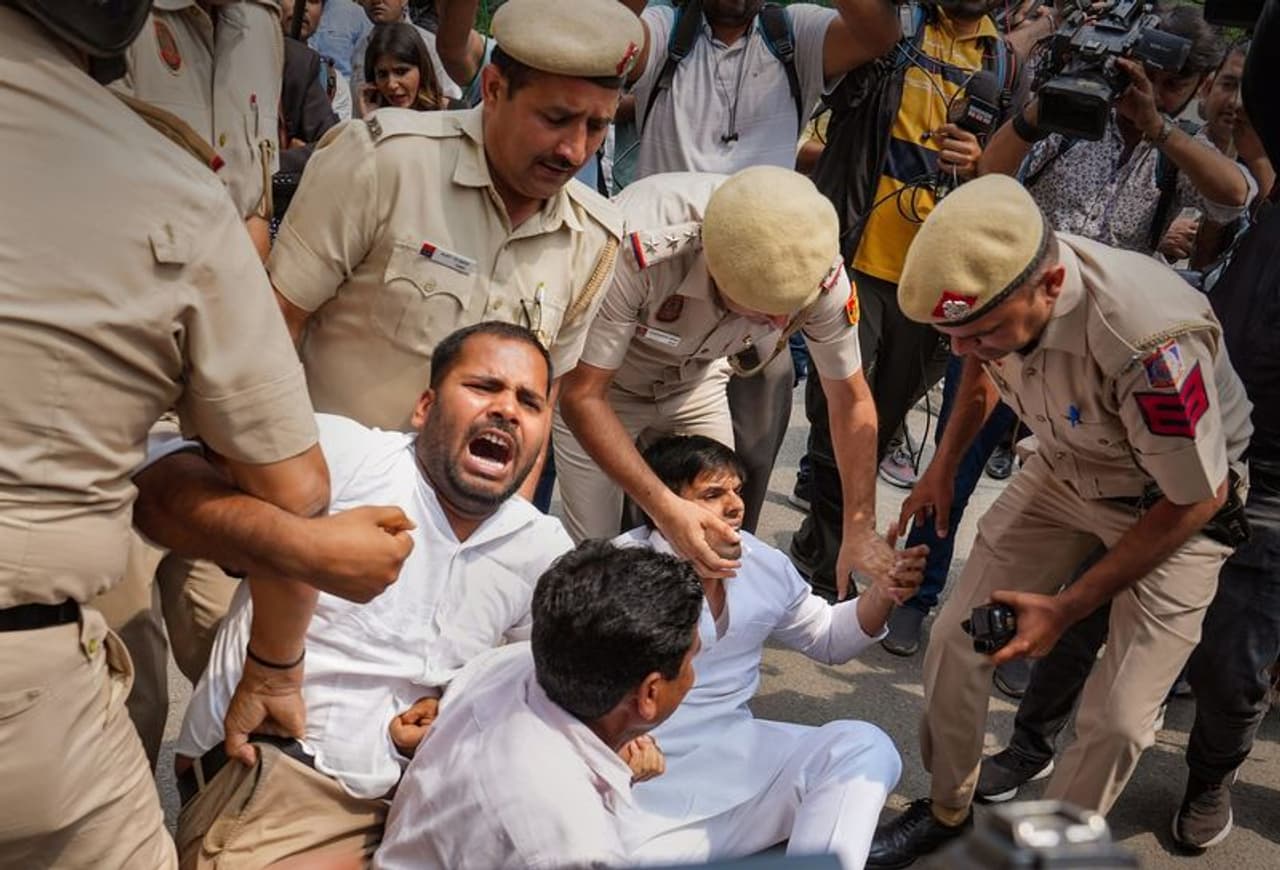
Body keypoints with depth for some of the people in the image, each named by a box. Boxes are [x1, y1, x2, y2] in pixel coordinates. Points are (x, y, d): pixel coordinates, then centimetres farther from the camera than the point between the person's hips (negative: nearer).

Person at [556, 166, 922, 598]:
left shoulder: (820, 267, -29)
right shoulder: (639, 248, -42)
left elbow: (851, 401, -11)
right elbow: (581, 396, -33)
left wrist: (860, 530, -9)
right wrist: (664, 507, -40)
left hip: (696, 380, 3)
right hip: (601, 380, -3)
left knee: (717, 547, -1)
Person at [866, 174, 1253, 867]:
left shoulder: (1150, 343, -41)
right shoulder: (995, 284, -23)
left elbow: (1197, 500, -24)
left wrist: (1066, 609, -20)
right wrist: (943, 467, 6)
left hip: (1175, 508, -5)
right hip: (1064, 471, 5)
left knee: (1115, 720, -8)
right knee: (955, 640, 2)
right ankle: (946, 812, 26)